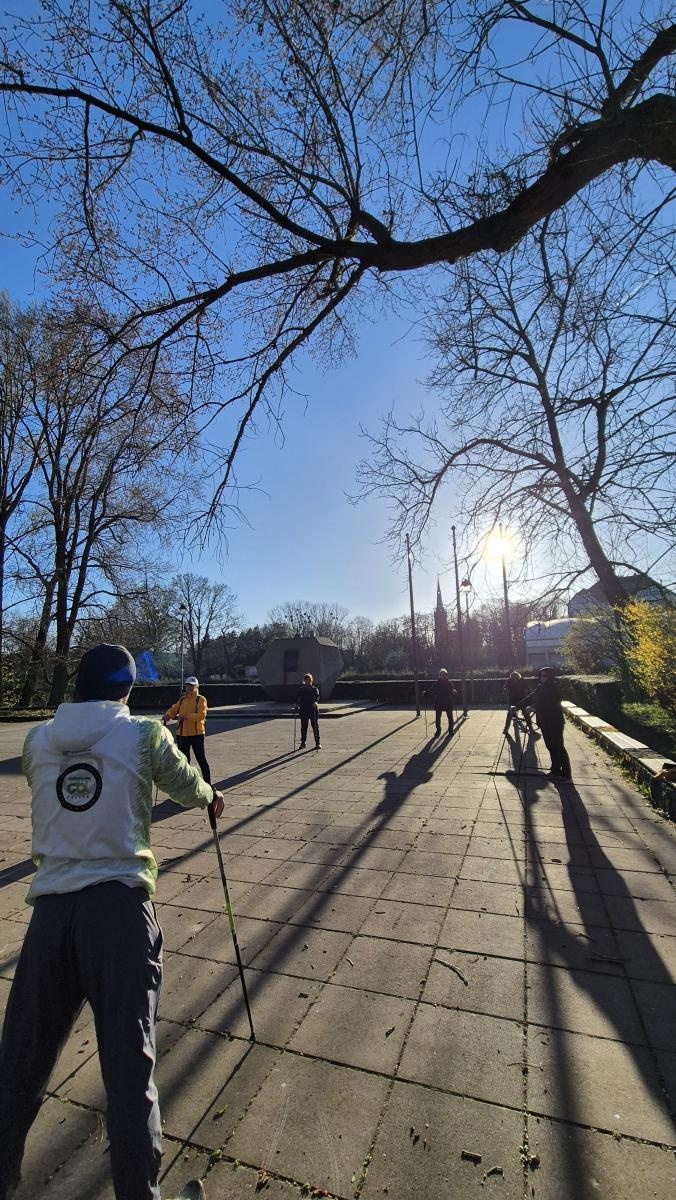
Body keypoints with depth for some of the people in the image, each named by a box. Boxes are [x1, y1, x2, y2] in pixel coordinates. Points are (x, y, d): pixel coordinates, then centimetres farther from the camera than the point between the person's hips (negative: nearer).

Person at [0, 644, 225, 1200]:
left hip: (51, 908, 4)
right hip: (120, 906, -4)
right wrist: (212, 798, 34)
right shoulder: (143, 734, -3)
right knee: (129, 1065, 6)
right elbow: (188, 787, 11)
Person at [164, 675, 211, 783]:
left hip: (196, 734, -6)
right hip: (182, 734, 6)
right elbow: (173, 709, 12)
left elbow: (202, 715, -20)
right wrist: (168, 715, -10)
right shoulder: (182, 699, 13)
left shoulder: (200, 699, -8)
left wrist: (186, 716, -29)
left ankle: (208, 784, 4)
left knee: (201, 759, -3)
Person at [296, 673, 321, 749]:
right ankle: (303, 742, 17)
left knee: (315, 726, 0)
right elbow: (299, 698, 8)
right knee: (303, 727, 6)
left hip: (313, 709, -2)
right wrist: (297, 704, -10)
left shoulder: (314, 689, 3)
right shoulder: (301, 689, 9)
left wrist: (315, 702, -31)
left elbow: (317, 696, -11)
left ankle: (318, 743, 8)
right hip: (303, 709, 2)